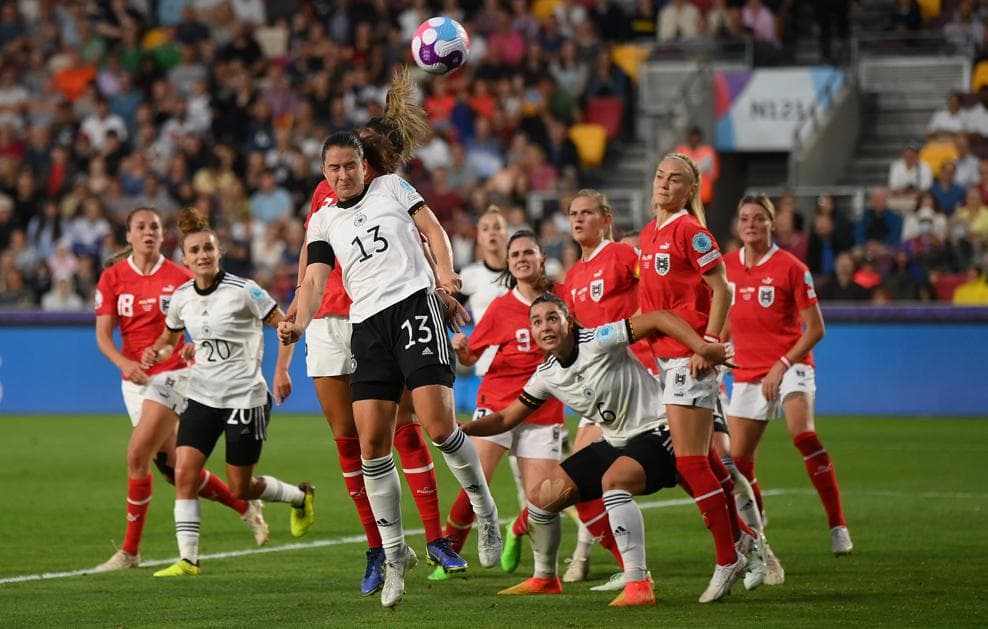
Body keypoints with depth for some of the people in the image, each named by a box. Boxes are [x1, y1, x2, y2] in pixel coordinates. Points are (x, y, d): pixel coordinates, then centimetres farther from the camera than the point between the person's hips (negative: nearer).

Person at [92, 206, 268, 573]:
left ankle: (130, 551, -7)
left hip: (173, 374, -4)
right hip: (136, 378, 4)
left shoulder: (179, 277, -3)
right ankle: (245, 507, 29)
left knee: (137, 456, -17)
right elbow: (103, 335, -2)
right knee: (173, 469, 7)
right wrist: (123, 363, -20)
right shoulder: (113, 278, 2)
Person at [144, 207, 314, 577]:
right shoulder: (181, 297, 2)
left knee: (241, 489, 2)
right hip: (202, 397, 5)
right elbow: (169, 340, 19)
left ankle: (301, 497, 32)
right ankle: (188, 559, -9)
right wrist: (156, 354, -3)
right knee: (184, 473, -13)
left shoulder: (243, 291, -13)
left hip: (245, 397, -4)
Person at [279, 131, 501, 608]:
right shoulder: (323, 221, 19)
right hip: (367, 323, 3)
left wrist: (445, 272, -11)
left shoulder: (392, 187, 14)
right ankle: (394, 554, 5)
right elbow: (315, 279, 9)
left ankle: (485, 510, 6)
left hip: (414, 301, -3)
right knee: (371, 442, -6)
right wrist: (299, 322, -11)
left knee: (438, 425, -17)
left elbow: (432, 229, 8)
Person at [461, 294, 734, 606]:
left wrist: (702, 347, -39)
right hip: (614, 442, 8)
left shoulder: (598, 342, -20)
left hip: (653, 433, -8)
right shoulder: (546, 375, 2)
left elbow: (659, 319, -26)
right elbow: (505, 419, 11)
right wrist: (462, 429, -6)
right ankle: (544, 579, 29)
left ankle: (638, 585, -37)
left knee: (613, 480, -37)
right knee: (541, 497, 5)